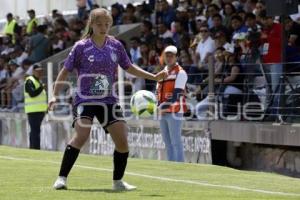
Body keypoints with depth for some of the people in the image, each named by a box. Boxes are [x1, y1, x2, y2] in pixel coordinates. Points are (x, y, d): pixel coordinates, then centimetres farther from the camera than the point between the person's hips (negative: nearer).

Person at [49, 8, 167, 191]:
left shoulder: (116, 45, 5)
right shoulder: (81, 47, -5)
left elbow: (129, 67, 18)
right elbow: (65, 71, 1)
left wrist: (154, 76, 10)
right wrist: (55, 96, -7)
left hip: (109, 100, 4)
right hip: (85, 99, -4)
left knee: (122, 139, -4)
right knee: (82, 135, -25)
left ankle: (118, 182, 15)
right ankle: (62, 178, -17)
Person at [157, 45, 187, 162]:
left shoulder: (180, 73, -5)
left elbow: (177, 93, -14)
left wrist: (167, 104, -24)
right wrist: (159, 104, 3)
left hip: (174, 111, -8)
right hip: (163, 112, 8)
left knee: (176, 141, -10)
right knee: (167, 142, 12)